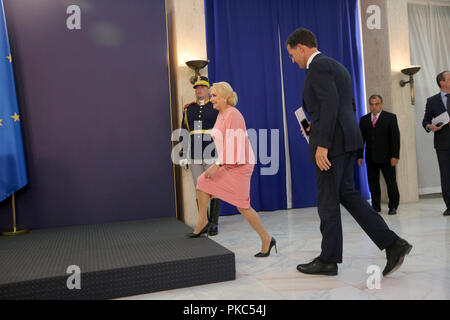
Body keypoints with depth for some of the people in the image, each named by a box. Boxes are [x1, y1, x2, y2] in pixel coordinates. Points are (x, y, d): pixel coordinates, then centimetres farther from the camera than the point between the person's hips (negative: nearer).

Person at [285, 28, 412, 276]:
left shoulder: (318, 66, -8)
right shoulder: (337, 66, 21)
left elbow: (330, 104, -21)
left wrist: (322, 144, -23)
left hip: (331, 142, -10)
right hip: (347, 139, 10)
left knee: (327, 201, 0)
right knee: (347, 194, 14)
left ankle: (328, 260, 14)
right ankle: (392, 244, 10)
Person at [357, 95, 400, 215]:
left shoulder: (390, 117, 3)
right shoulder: (364, 119, 11)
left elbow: (395, 137, -3)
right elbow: (361, 139, 10)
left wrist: (395, 155, -11)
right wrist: (360, 156, 3)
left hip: (386, 157, -2)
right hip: (371, 158, 3)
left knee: (391, 182, 1)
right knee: (373, 184, 5)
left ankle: (393, 206, 13)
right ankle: (376, 206, 14)